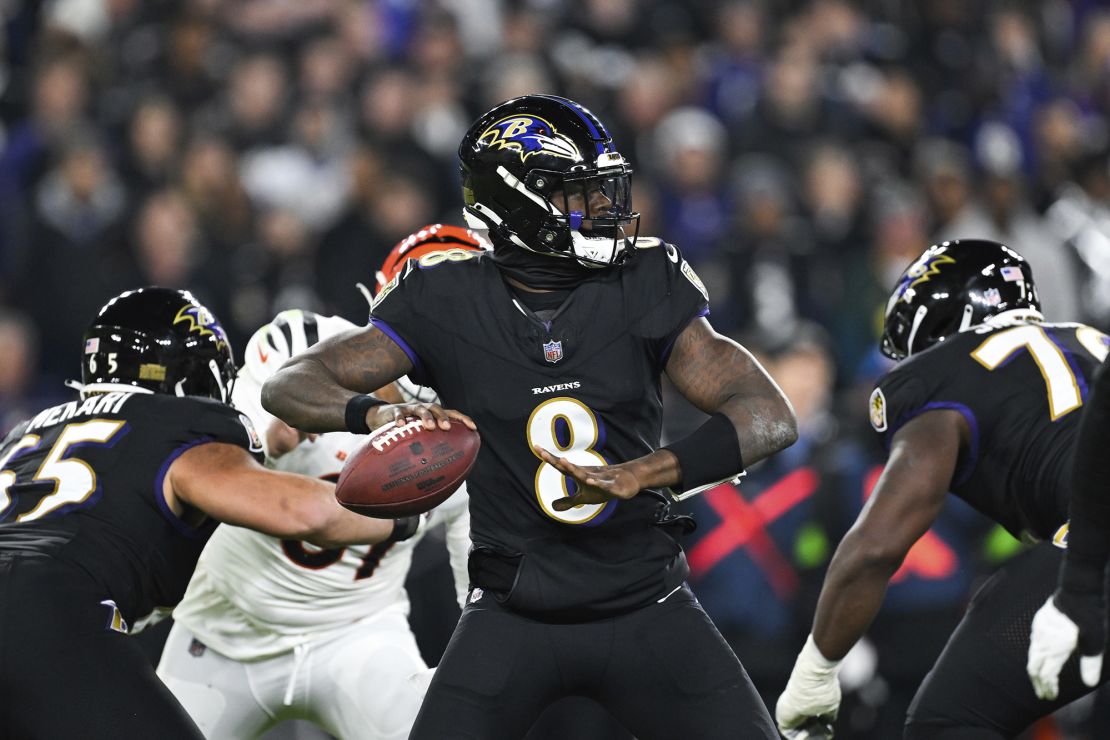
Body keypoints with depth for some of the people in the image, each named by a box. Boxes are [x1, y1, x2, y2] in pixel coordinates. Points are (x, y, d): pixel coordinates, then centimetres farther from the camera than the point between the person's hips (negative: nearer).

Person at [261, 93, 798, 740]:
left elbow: (772, 418, -12)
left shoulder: (646, 287, -5)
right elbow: (291, 386, -5)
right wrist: (375, 413, -28)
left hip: (647, 609, 1)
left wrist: (638, 474, -28)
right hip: (514, 612, -1)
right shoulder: (448, 303, -5)